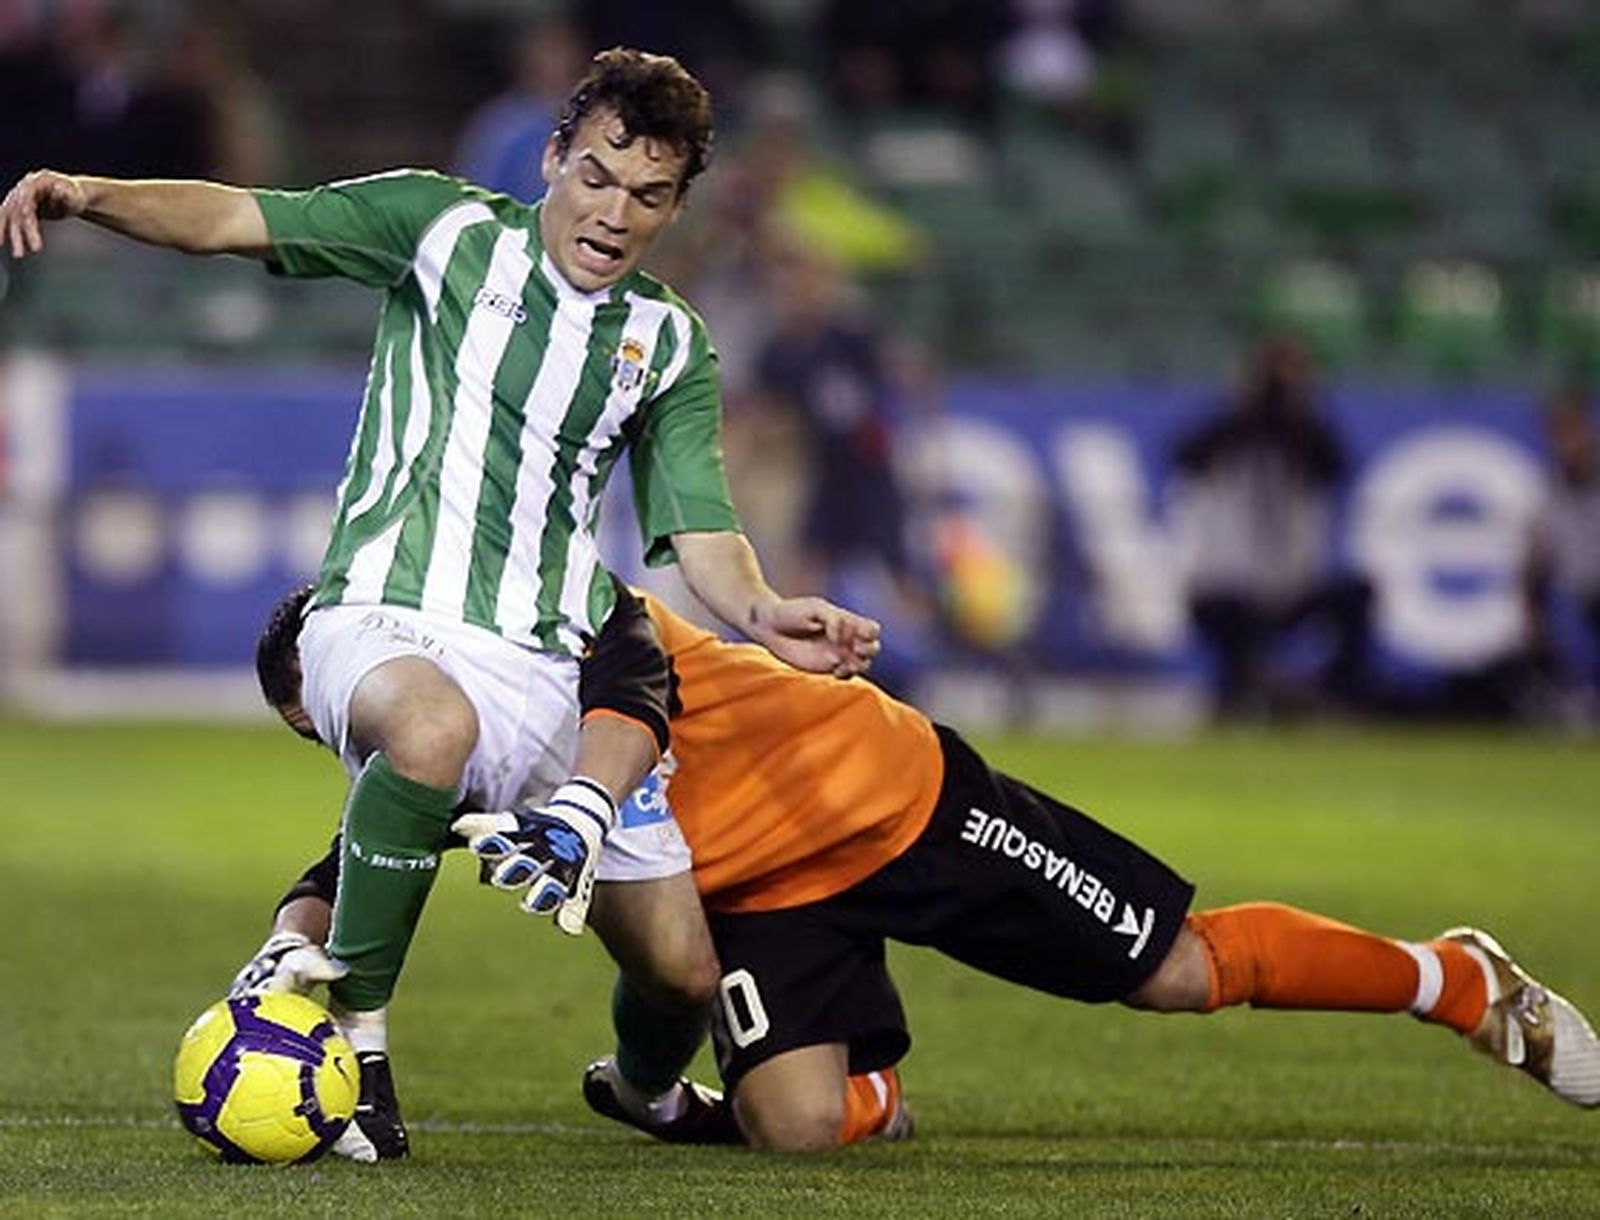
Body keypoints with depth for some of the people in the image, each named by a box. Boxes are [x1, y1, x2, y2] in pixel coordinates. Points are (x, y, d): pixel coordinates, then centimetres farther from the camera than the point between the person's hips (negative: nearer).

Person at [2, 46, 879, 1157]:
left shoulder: (671, 345, 16)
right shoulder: (446, 227, 7)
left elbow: (700, 531, 9)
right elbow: (235, 220, 2)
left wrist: (761, 613, -13)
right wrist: (89, 194, -16)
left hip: (540, 669, 4)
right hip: (381, 618, -3)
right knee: (433, 725, -41)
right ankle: (354, 1040, -27)